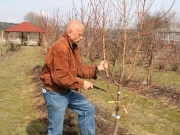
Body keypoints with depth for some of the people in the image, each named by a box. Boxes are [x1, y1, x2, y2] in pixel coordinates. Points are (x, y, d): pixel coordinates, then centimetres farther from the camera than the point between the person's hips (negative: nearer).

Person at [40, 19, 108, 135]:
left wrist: (97, 69, -4)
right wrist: (81, 83, -21)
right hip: (55, 94, -9)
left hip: (68, 91, 9)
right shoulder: (60, 48, -27)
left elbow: (78, 68, 8)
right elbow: (61, 77, -30)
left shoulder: (74, 46, 6)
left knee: (88, 109, 16)